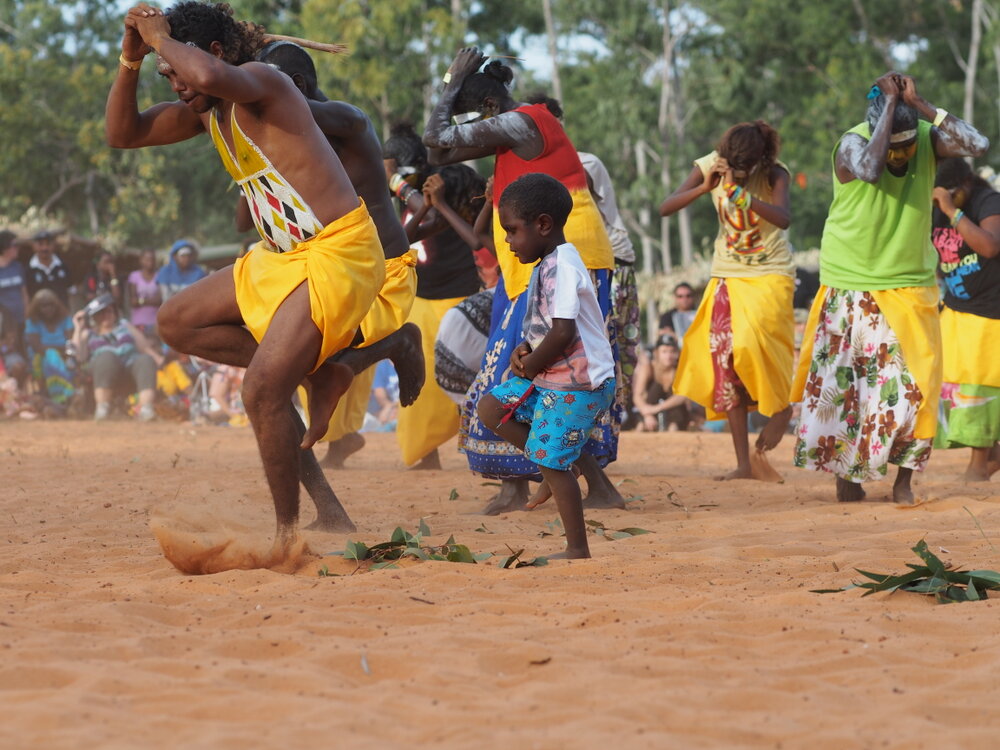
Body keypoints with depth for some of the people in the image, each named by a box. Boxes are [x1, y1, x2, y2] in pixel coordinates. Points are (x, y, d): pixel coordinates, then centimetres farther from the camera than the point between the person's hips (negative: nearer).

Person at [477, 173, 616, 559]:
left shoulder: (562, 268, -20)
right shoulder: (549, 264, 12)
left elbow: (563, 333, -27)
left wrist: (530, 367, -13)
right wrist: (527, 350, 5)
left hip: (578, 384, -10)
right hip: (550, 378, 10)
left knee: (553, 462, -6)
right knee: (490, 407, 8)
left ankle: (578, 550, 2)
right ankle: (552, 470, 10)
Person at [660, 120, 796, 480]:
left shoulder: (774, 174, -17)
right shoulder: (710, 167, -9)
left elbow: (783, 219, -34)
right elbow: (666, 207, -14)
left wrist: (737, 191, -41)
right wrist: (704, 188, -30)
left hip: (770, 274, -4)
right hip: (728, 275, 4)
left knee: (749, 342, -26)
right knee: (723, 358, -1)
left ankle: (780, 407, 6)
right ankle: (743, 463, 5)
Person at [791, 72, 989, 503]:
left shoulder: (928, 140, -8)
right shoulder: (852, 144, -18)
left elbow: (978, 145, -27)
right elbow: (870, 168, -42)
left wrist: (920, 105, -27)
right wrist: (890, 104, -33)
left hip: (909, 288, 2)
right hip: (851, 288, -2)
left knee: (912, 383, -3)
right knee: (842, 384, 4)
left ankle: (904, 478, 9)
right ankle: (844, 472, 18)